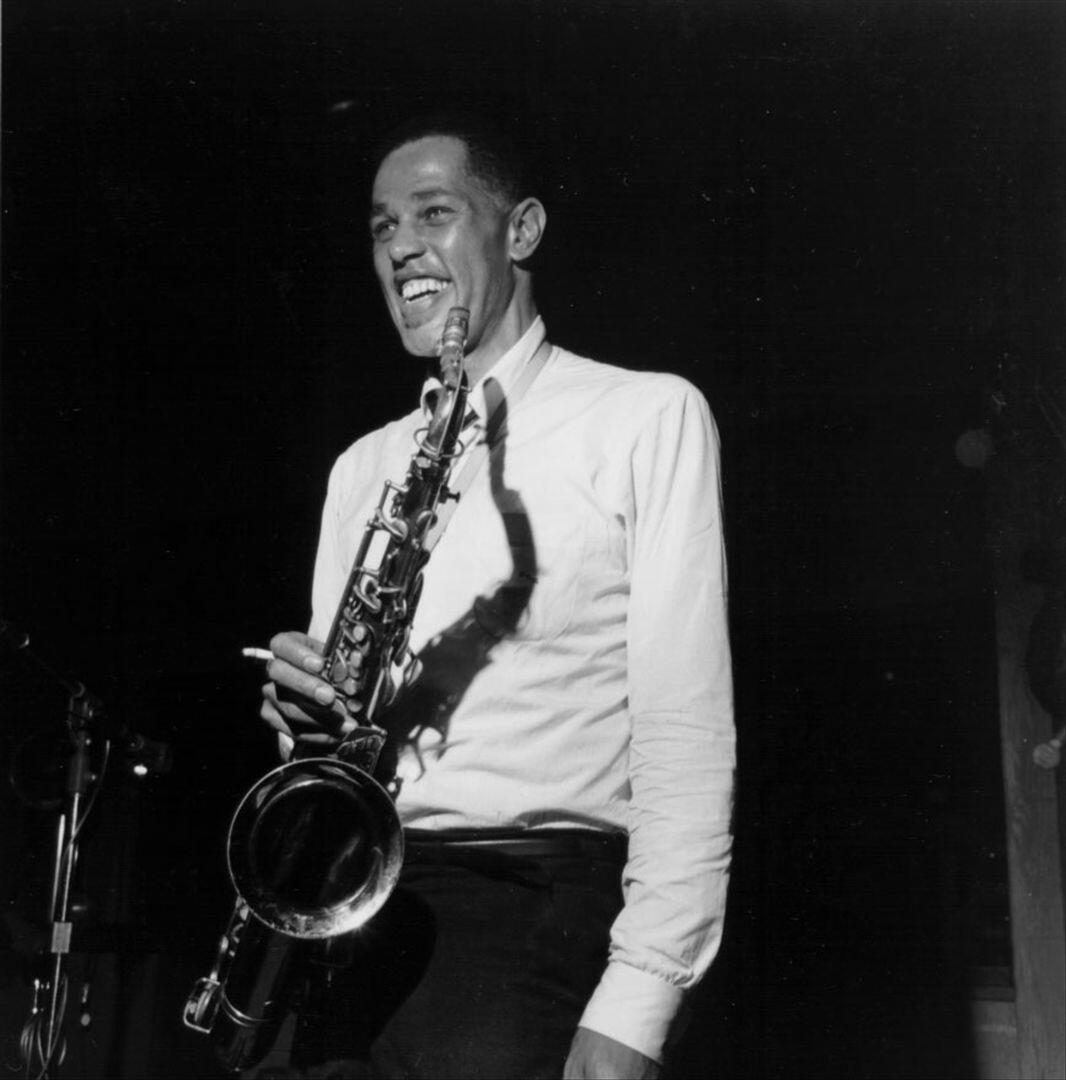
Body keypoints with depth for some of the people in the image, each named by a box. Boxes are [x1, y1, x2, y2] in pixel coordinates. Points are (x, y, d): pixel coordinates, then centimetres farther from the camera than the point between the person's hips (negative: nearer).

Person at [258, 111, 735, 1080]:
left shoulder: (646, 416, 2)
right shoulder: (362, 466, 19)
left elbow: (685, 729, -7)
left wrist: (636, 1001, -16)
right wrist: (310, 714, -3)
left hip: (544, 892, -4)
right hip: (365, 898, 5)